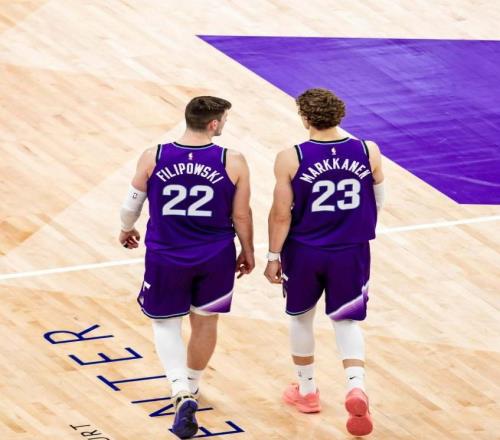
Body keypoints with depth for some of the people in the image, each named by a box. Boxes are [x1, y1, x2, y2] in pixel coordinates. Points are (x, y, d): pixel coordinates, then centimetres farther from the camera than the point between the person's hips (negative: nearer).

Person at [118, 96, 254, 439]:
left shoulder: (153, 158, -11)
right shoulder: (233, 162, -13)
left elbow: (132, 204, 2)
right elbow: (242, 216, -4)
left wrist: (127, 229, 24)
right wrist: (248, 251, 14)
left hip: (166, 256, 0)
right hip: (216, 257, 0)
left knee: (165, 322, 16)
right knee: (205, 321, 22)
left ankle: (182, 393, -5)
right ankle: (192, 387, 41)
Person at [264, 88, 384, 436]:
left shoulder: (290, 159, -16)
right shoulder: (368, 152, -9)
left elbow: (281, 214, -12)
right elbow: (377, 201, 5)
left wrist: (273, 256, -1)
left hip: (303, 252, -1)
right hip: (351, 252, 1)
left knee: (301, 317, 21)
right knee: (347, 321, 12)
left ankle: (307, 392, 34)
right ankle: (356, 386, -12)